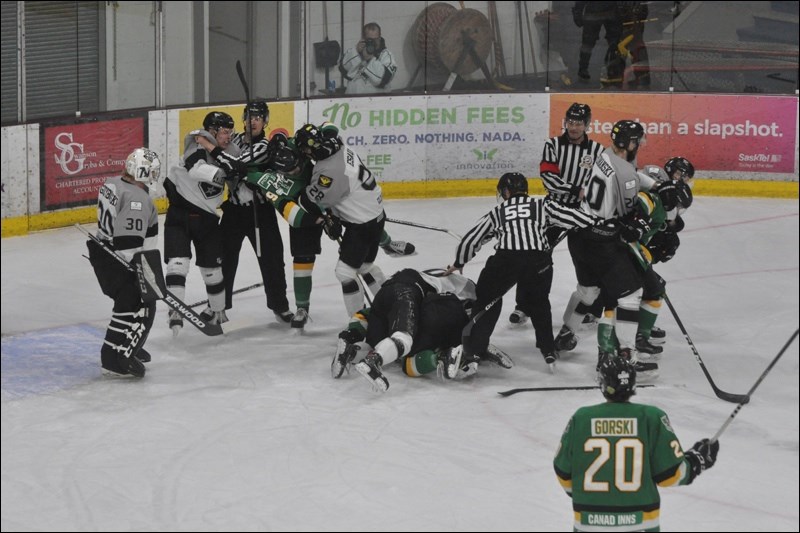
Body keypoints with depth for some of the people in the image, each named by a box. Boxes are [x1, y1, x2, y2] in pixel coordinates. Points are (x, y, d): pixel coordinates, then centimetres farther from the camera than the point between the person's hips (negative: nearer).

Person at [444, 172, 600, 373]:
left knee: (487, 299, 22)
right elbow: (571, 216, 13)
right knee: (538, 303, 25)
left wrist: (458, 264, 46)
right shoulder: (542, 205, 23)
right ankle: (549, 351, 20)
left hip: (505, 258, 0)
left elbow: (470, 240, 30)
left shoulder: (496, 213, 26)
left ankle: (474, 349, 19)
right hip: (539, 261, 0)